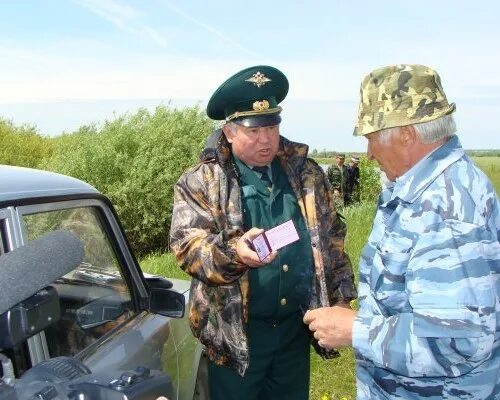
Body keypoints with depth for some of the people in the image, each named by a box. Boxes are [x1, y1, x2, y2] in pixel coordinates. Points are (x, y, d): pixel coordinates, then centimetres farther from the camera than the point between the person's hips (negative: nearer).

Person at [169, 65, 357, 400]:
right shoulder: (200, 182, -7)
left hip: (297, 326, 4)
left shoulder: (307, 172, 5)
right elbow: (186, 243, -16)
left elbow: (332, 237, 11)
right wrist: (233, 253, -34)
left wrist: (341, 297, 7)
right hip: (236, 332, -3)